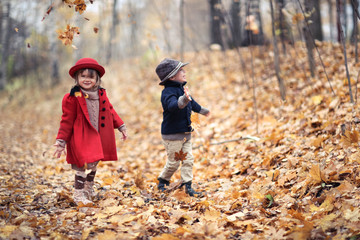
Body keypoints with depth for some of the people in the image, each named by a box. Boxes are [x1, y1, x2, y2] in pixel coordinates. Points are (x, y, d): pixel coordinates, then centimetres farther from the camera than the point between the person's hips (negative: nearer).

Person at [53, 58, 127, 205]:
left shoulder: (101, 94, 6)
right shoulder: (72, 98, -11)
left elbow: (110, 111, 19)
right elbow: (67, 120, -8)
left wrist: (121, 126, 18)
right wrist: (61, 141, -10)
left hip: (98, 138, 6)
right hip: (81, 138, -6)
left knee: (93, 164, 18)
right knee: (83, 165, -12)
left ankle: (89, 190, 38)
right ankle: (79, 195, 1)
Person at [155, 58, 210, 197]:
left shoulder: (182, 89, 8)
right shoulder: (168, 92, -20)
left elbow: (192, 103, 28)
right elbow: (172, 105, -41)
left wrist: (202, 110, 44)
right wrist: (184, 100, -60)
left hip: (186, 133, 8)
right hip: (172, 134, -8)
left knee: (188, 160, 6)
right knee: (173, 162, 4)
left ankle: (187, 185, 14)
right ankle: (162, 181, 26)